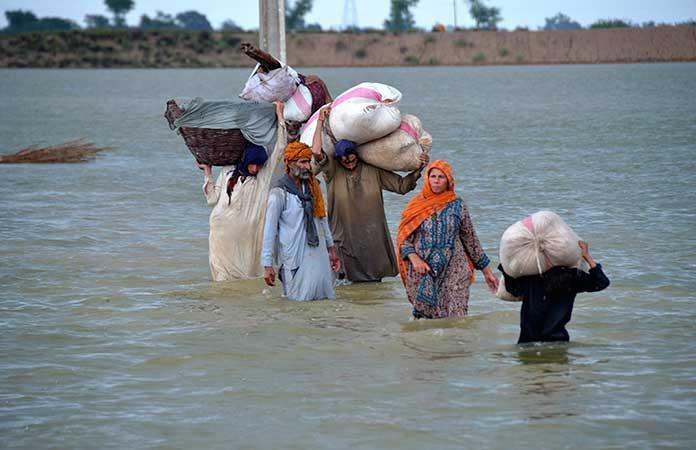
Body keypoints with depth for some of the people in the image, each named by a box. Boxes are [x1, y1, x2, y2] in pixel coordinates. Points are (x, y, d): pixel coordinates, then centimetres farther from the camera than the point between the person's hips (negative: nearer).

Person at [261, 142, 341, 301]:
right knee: (302, 298, -2)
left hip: (319, 255, 6)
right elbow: (269, 231, -8)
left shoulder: (312, 188, 9)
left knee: (326, 296, 7)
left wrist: (331, 249, 20)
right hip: (296, 258, -6)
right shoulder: (279, 194, -9)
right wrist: (267, 265, -11)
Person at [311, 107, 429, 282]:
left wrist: (418, 170, -4)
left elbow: (402, 185, 9)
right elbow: (316, 151, -20)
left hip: (373, 235, 2)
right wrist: (320, 122, -17)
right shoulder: (333, 171, -4)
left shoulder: (373, 171, 4)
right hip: (345, 236, -2)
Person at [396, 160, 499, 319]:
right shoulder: (416, 206, 6)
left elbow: (470, 239, 12)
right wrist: (414, 258, -15)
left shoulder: (457, 205, 6)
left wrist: (486, 270, 14)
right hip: (422, 274, 0)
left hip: (453, 273, 0)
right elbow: (403, 238, 4)